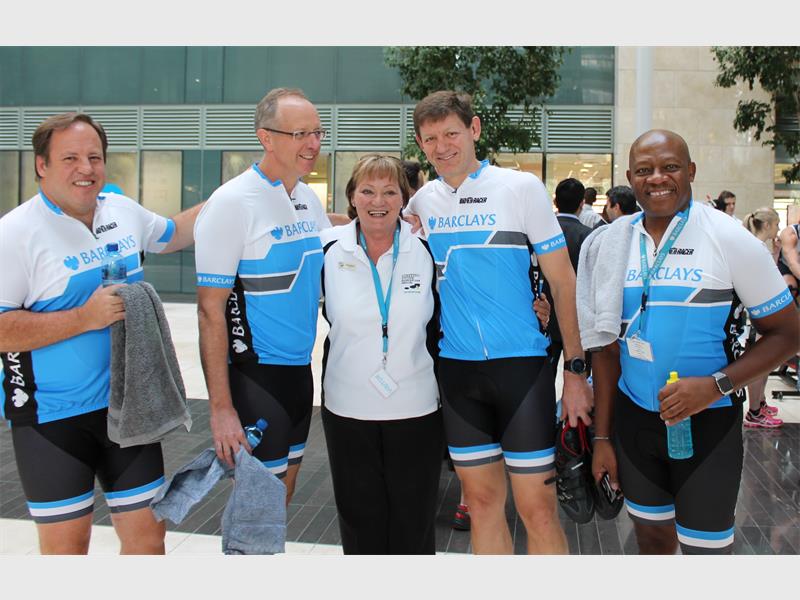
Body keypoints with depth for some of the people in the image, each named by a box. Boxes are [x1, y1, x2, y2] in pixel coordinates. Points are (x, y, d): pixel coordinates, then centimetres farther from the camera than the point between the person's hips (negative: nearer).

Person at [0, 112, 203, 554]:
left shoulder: (123, 211, 5)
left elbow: (173, 233, 25)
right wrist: (86, 318, -22)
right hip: (53, 418, -5)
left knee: (147, 534, 12)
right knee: (66, 545, 9)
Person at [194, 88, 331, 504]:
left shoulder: (308, 198, 7)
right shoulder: (231, 203, -15)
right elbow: (210, 310, -17)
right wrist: (220, 406, -20)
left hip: (300, 370, 7)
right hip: (254, 374, -7)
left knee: (283, 491, 18)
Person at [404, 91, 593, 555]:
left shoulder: (522, 187, -4)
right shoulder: (422, 201, 8)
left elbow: (563, 281, -4)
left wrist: (576, 369, -8)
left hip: (522, 364, -4)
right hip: (456, 368, 4)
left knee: (537, 507, -1)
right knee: (482, 500, 12)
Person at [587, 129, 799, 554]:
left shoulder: (730, 239, -10)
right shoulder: (611, 243, 1)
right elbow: (607, 346, 6)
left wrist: (717, 385, -22)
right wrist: (601, 436, 4)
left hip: (707, 423, -3)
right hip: (633, 418, 4)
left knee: (705, 548, 5)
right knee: (651, 536, 18)